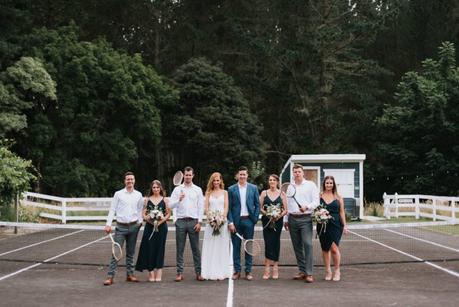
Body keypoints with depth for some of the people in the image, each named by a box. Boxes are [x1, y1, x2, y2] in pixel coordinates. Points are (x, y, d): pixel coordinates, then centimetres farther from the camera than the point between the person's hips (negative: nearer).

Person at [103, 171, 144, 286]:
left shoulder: (138, 195, 7)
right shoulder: (118, 194, 1)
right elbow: (112, 210, -1)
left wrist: (139, 222, 6)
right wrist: (108, 224, -10)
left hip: (134, 226, 2)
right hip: (121, 226, -2)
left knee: (130, 252, 10)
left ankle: (130, 274, 17)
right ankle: (110, 276, -8)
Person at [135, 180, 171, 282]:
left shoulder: (165, 200, 5)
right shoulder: (147, 199, 8)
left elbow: (168, 214, 2)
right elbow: (143, 214, 5)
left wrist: (161, 221, -13)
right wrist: (149, 219, -13)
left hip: (161, 226, -1)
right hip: (149, 226, 1)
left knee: (159, 249, 1)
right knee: (150, 249, -2)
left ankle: (158, 274, 6)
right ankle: (151, 273, 6)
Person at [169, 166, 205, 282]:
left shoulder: (198, 190, 8)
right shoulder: (177, 189, 8)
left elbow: (201, 207, 5)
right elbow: (171, 205, 2)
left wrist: (199, 222, -3)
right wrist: (179, 200, -17)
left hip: (193, 221, 0)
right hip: (181, 221, 0)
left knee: (196, 248, 0)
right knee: (180, 249, 2)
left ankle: (198, 273, 4)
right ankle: (179, 273, 6)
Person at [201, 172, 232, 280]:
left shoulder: (224, 192, 9)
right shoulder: (208, 193, 11)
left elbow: (226, 207, 2)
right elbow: (206, 208, 6)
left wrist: (222, 218, -13)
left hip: (222, 222, -1)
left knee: (222, 247, -1)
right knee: (210, 247, -1)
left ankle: (221, 272, 2)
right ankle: (211, 272, 2)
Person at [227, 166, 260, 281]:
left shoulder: (253, 188, 6)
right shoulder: (231, 189, 3)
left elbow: (257, 205, 7)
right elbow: (229, 207, 2)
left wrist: (255, 219, -3)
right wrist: (230, 222, -6)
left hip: (248, 220, 0)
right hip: (236, 221, 0)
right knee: (236, 247, 3)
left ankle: (248, 271, 12)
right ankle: (237, 271, 11)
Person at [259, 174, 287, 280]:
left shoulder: (281, 194, 5)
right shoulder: (264, 193, 7)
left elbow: (285, 210, 3)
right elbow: (260, 208, 4)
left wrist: (279, 216, -13)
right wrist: (266, 213, -13)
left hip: (278, 221, 0)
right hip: (266, 221, 0)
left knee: (275, 243, 2)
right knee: (268, 243, -6)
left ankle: (275, 268, 9)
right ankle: (267, 269, -3)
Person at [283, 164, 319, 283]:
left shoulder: (310, 185, 4)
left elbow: (316, 202, -3)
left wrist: (306, 207, -20)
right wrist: (285, 219, 14)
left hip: (305, 219, -4)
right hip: (292, 219, 4)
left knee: (307, 244, -12)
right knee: (297, 246, 7)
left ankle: (309, 273, -12)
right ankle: (302, 271, 14)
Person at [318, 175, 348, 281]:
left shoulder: (338, 197, 7)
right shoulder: (319, 196, 4)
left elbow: (342, 212, 10)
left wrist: (344, 225, 7)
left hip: (335, 225, -1)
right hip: (323, 225, 1)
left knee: (334, 248, -10)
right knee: (325, 248, 7)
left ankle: (337, 271, 4)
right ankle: (328, 271, 18)